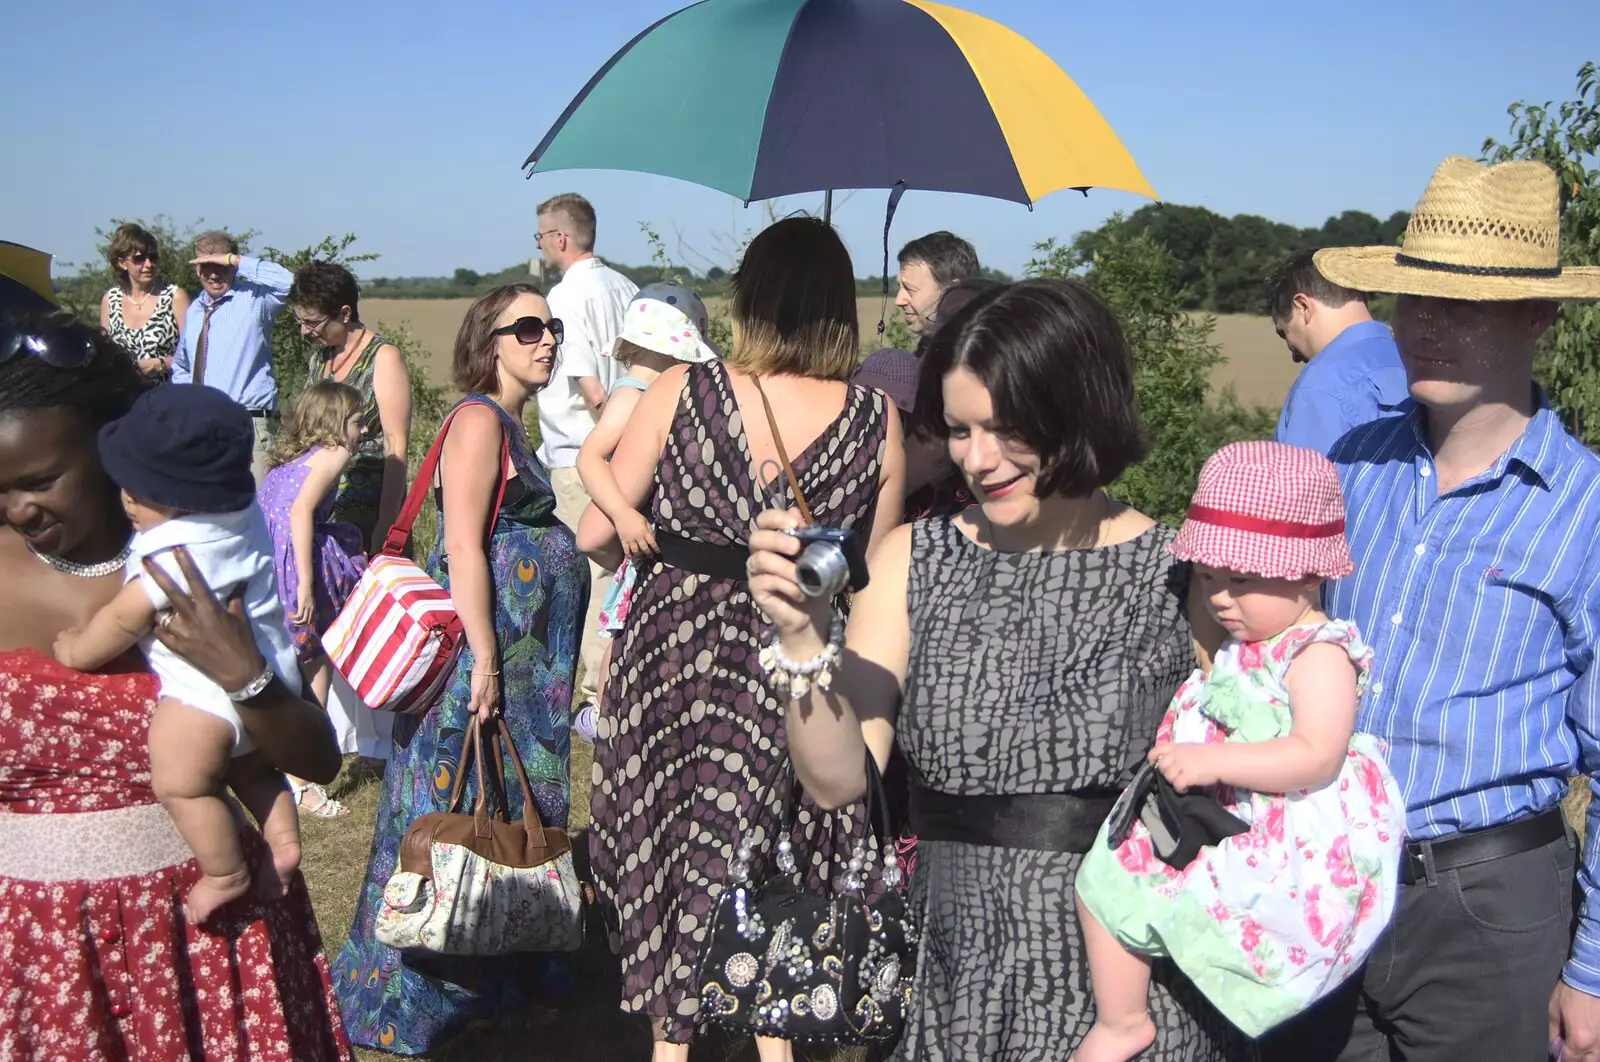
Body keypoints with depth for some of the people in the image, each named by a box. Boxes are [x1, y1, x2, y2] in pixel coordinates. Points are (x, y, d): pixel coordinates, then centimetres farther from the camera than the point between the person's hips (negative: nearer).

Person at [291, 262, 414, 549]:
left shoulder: (383, 358, -7)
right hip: (320, 511, 6)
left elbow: (397, 446, -13)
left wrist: (386, 523, -19)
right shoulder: (319, 359, 15)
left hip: (367, 515, -6)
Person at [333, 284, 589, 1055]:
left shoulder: (507, 422, 15)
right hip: (488, 650, -9)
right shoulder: (479, 418, -14)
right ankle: (418, 993, 11)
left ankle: (503, 973, 28)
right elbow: (464, 548, -21)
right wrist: (484, 659, -24)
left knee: (509, 812, 16)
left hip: (523, 658, 9)